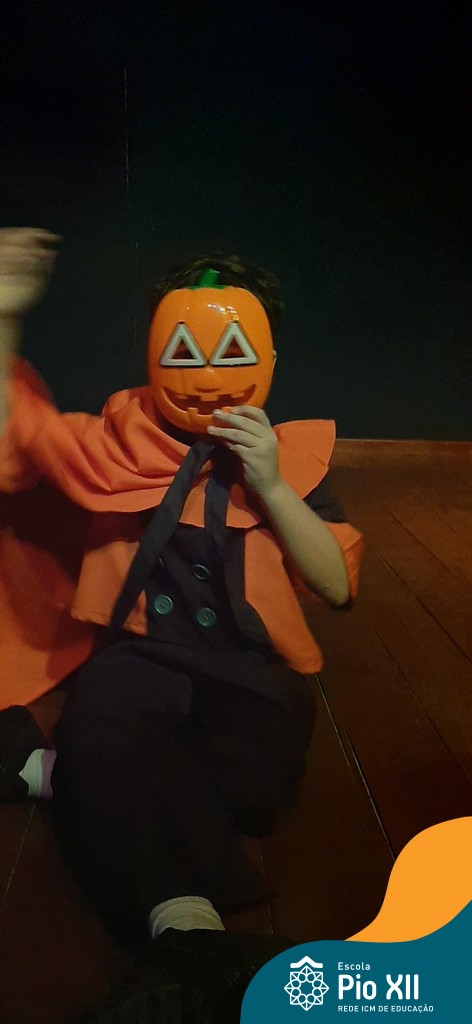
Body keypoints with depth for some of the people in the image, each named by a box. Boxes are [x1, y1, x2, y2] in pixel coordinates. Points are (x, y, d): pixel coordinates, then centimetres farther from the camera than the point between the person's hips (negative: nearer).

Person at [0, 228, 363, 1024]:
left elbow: (338, 586, 4)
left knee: (255, 778, -32)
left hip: (249, 665, 1)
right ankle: (192, 936, -43)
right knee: (106, 735, -37)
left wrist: (271, 487, -8)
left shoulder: (289, 455, 11)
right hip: (139, 651, 0)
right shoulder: (122, 442, 11)